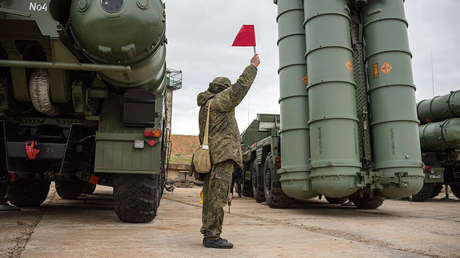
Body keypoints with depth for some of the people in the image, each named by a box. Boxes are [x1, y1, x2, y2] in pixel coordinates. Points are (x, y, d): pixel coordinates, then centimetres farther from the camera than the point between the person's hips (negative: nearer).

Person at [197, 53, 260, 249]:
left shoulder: (206, 106, 22)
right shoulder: (217, 102, -5)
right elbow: (240, 87, -5)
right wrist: (253, 66, 2)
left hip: (211, 157, 11)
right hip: (222, 156, -11)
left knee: (211, 196, 12)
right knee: (217, 197, -10)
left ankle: (208, 234, 18)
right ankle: (212, 237, -8)